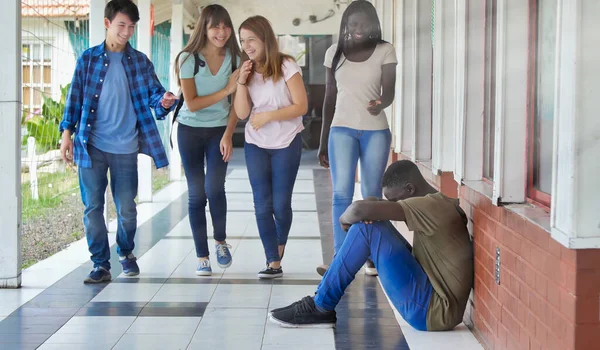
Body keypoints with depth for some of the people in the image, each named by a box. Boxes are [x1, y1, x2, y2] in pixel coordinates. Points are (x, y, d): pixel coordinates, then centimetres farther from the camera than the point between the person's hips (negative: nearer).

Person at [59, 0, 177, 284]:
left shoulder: (140, 62, 6)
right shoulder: (88, 59, 3)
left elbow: (153, 93, -1)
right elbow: (75, 97, 5)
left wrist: (163, 101, -24)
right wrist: (67, 133, -1)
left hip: (125, 148, 1)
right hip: (91, 146, 0)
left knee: (127, 209, 7)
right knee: (93, 207, 1)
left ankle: (126, 253, 31)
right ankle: (101, 264, 11)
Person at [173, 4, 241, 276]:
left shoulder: (234, 59, -3)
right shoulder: (188, 58, -10)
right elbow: (191, 103, -13)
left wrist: (228, 136, -12)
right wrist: (226, 90, -18)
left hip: (219, 131, 1)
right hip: (190, 131, -1)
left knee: (214, 188, -14)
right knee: (196, 194, 1)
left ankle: (220, 241, 12)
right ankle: (202, 257, 10)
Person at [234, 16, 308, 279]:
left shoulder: (286, 67, -11)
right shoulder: (247, 70, 4)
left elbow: (301, 106, -13)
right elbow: (242, 113, -2)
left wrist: (268, 115, -20)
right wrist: (241, 82, -14)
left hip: (286, 144, -4)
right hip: (255, 145, 4)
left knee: (280, 204, 1)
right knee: (262, 205, -2)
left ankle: (279, 248, 30)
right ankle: (274, 264, 1)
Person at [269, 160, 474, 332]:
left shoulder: (433, 206, -17)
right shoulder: (439, 205, 12)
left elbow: (359, 209, -26)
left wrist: (346, 219, -3)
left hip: (435, 313, -10)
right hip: (433, 302, 10)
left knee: (366, 228, -14)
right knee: (373, 221, 9)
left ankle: (321, 307, -4)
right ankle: (321, 304, 11)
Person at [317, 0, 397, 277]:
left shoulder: (385, 51, 0)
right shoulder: (335, 52, 6)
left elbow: (389, 91, -8)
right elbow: (330, 97, 10)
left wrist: (380, 104, -33)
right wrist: (323, 140, 9)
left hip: (376, 131, -1)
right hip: (342, 129, 1)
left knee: (372, 195, 2)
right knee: (341, 194, -8)